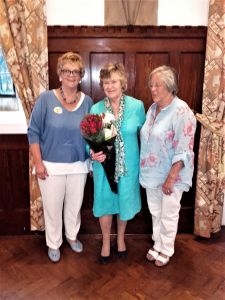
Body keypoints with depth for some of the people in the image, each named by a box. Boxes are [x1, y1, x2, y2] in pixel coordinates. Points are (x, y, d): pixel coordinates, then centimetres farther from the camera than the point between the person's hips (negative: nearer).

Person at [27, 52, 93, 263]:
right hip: (51, 166, -2)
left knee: (75, 205, 19)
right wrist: (38, 162, -11)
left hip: (78, 165, 3)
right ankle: (53, 244, 37)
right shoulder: (46, 98, -10)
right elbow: (33, 132, -8)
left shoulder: (87, 101, -1)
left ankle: (72, 235, 45)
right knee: (52, 207, 12)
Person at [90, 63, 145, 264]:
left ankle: (121, 238, 45)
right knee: (104, 203, 13)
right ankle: (106, 242, 39)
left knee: (125, 202, 17)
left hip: (129, 165, 0)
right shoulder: (96, 109, -6)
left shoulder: (137, 106, -9)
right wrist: (93, 153, -21)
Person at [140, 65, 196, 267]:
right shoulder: (152, 109, 4)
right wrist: (144, 169, 11)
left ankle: (166, 250, 35)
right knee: (155, 213, 21)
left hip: (170, 175, -6)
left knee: (168, 216, 12)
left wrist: (171, 178, -21)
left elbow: (184, 151, -21)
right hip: (152, 173, 7)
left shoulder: (182, 111, -19)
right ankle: (158, 245, 42)